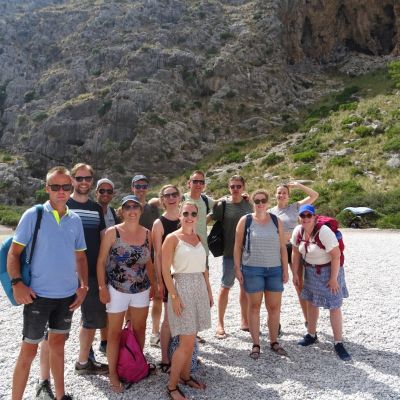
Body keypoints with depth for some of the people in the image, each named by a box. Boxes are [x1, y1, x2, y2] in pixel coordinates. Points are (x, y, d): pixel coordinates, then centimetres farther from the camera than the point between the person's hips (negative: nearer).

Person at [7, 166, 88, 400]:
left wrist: (83, 286, 2)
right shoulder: (33, 215, -8)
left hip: (68, 295, 4)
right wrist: (17, 283, -18)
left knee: (58, 344, 18)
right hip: (38, 295, -4)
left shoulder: (75, 220, 4)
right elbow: (14, 252, -7)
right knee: (29, 350, 3)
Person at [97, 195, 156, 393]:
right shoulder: (112, 232, -11)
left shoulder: (146, 233, 1)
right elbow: (101, 262, -8)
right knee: (115, 332, 8)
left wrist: (154, 284, 10)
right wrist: (102, 287, -12)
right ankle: (113, 374, 22)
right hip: (117, 290, -4)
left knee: (139, 329, 15)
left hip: (141, 290, 4)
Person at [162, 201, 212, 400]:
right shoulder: (172, 238, -10)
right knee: (187, 341, -6)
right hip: (182, 287, -6)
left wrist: (209, 290, 14)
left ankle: (185, 375, 30)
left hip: (199, 288, 6)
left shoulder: (198, 238, 9)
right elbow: (166, 271, -12)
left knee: (191, 339, 14)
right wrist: (174, 296, -17)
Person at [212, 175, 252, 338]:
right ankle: (220, 324, 16)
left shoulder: (248, 204, 6)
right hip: (230, 253, -4)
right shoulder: (222, 204, -6)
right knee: (225, 287, 3)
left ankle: (245, 321, 27)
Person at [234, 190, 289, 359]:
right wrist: (237, 268, -5)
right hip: (252, 269, -2)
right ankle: (256, 344, 14)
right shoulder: (245, 221, 0)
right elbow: (238, 246, 1)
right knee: (254, 306, 4)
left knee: (274, 307, 7)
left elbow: (282, 247, 7)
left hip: (274, 270, 2)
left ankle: (274, 342, 23)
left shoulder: (276, 221, 7)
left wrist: (285, 269, 3)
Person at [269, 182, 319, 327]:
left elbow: (314, 195, -3)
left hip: (293, 247, -1)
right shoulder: (270, 212, 5)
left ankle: (307, 319, 19)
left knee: (300, 284, 7)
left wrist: (298, 185, -6)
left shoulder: (295, 207, 2)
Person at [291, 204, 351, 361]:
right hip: (310, 271, 6)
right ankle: (311, 335, 32)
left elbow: (336, 255, -24)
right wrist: (295, 273, 6)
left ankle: (338, 343, 9)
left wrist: (333, 278, -22)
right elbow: (296, 253, 4)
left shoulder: (324, 231, -26)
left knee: (334, 306, -2)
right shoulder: (298, 231, -7)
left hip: (328, 270, -6)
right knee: (311, 302, 15)